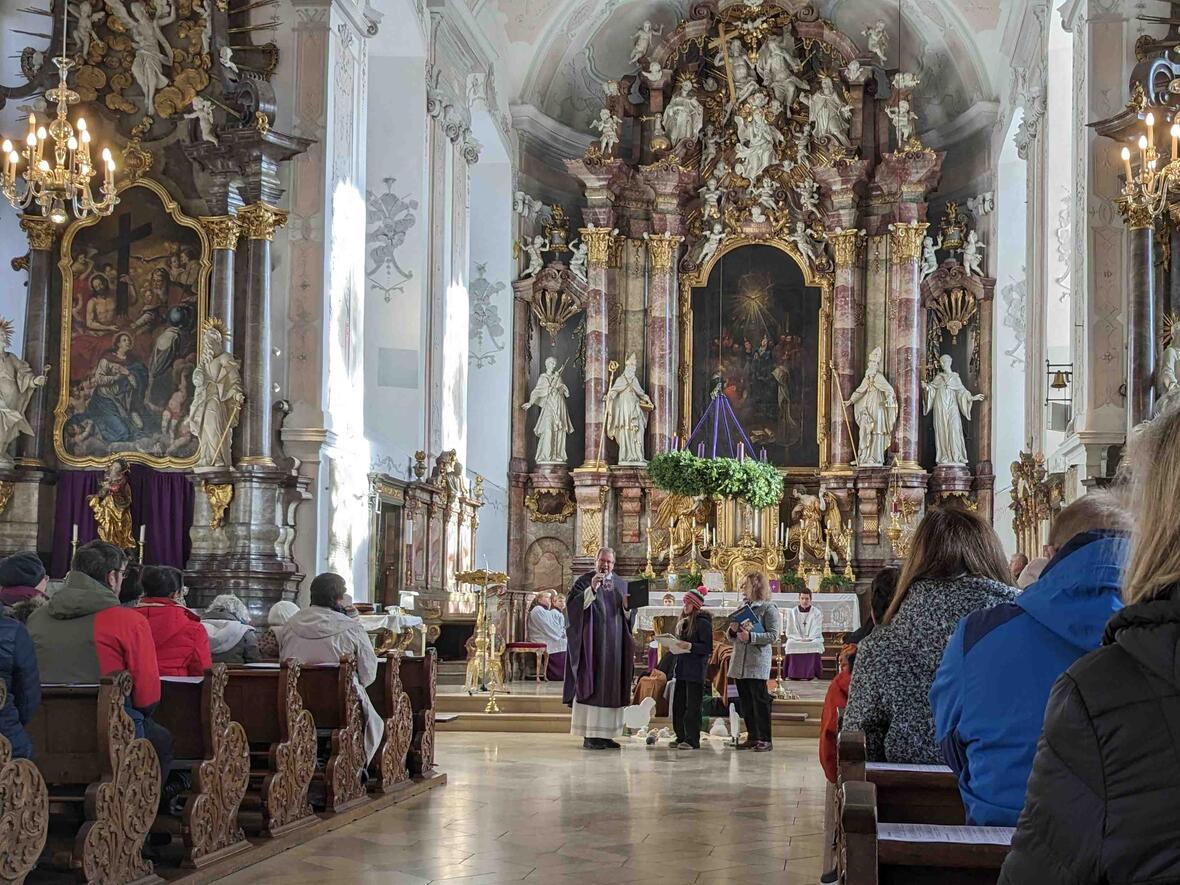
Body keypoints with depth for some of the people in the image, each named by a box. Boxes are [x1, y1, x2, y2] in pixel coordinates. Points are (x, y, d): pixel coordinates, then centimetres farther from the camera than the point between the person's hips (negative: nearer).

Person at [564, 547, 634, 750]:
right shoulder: (584, 582, -1)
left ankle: (605, 734, 10)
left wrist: (627, 607, -8)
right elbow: (572, 604, -16)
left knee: (611, 687, 5)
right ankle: (589, 735, -5)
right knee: (591, 685, -7)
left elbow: (628, 618, 14)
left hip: (614, 647, 5)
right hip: (592, 644, -5)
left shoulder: (620, 585, 14)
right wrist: (592, 589, -26)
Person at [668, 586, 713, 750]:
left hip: (695, 670, -8)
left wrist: (689, 646, -22)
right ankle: (681, 737, 15)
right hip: (682, 668, 8)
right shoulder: (684, 622, 17)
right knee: (678, 705, 8)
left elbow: (708, 648, -13)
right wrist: (674, 645, 4)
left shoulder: (703, 623, -8)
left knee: (692, 706, -7)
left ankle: (692, 740, -5)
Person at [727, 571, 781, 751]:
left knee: (760, 701, -6)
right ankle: (752, 737, 16)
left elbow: (773, 635, -12)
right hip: (740, 662, 7)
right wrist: (733, 631, -1)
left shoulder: (768, 608, -4)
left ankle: (765, 739, -2)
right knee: (745, 701, 9)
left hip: (758, 662, -7)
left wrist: (751, 637, -20)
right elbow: (732, 636, 22)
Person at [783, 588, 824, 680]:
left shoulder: (817, 613, 9)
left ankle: (813, 675, -33)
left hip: (812, 641, -1)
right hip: (796, 641, 1)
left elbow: (817, 631, 2)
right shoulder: (792, 612, 11)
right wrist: (799, 639, -10)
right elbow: (789, 632, 8)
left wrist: (808, 639, -15)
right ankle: (792, 675, -32)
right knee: (790, 644, -31)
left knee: (816, 644, -33)